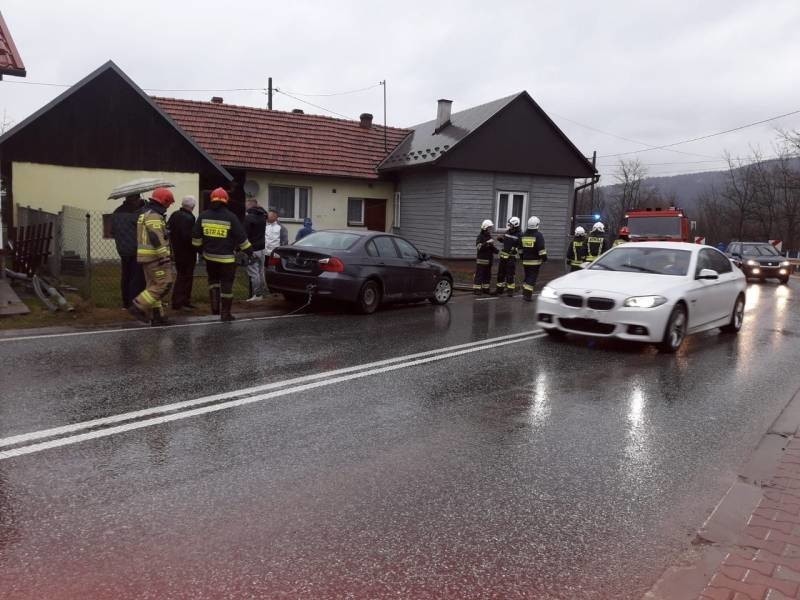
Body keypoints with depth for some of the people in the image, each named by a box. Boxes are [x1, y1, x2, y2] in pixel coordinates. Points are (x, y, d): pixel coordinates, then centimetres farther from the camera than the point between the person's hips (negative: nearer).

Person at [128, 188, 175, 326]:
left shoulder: (145, 214, 20)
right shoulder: (154, 216, -14)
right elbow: (156, 238, -23)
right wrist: (164, 256, -24)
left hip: (146, 256, 11)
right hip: (154, 256, -11)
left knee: (153, 286, 12)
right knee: (164, 284, -10)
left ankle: (157, 317, 15)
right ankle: (138, 306, -11)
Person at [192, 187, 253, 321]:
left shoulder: (203, 216, 1)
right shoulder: (231, 217, -10)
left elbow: (196, 237, 8)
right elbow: (241, 237, -7)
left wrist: (200, 248, 24)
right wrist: (249, 251, 5)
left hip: (209, 256, 4)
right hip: (227, 257, -4)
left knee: (213, 279, 23)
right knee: (226, 284, 4)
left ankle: (215, 306, 8)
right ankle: (225, 313, 6)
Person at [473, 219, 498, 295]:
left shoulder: (489, 237, 18)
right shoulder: (480, 236, -8)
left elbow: (492, 247, 25)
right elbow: (478, 247, -22)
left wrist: (495, 249, 5)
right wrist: (487, 242, -29)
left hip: (489, 259, 8)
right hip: (481, 259, -8)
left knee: (487, 275, 10)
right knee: (479, 274, -7)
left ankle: (485, 288, 17)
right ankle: (476, 289, -5)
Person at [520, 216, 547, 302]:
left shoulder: (524, 235, 9)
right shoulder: (538, 235, -10)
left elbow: (520, 247, 17)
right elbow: (541, 248, -16)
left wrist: (522, 257, 27)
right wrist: (544, 257, -9)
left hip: (525, 260, 6)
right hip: (535, 261, -6)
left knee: (527, 277, 18)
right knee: (532, 278, -3)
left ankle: (525, 293, 21)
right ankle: (528, 295, -7)